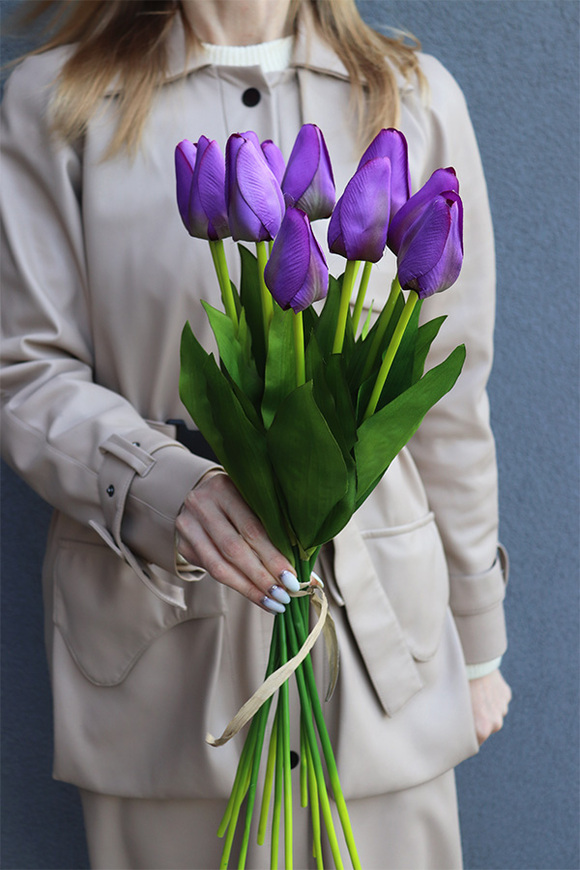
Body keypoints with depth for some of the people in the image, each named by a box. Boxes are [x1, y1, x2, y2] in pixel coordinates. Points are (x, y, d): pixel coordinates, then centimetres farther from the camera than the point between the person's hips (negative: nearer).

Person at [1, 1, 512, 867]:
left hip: (376, 633, 1)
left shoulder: (416, 99, 4)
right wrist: (162, 483, -23)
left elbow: (449, 401, 6)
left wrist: (477, 644, 11)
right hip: (153, 639, -1)